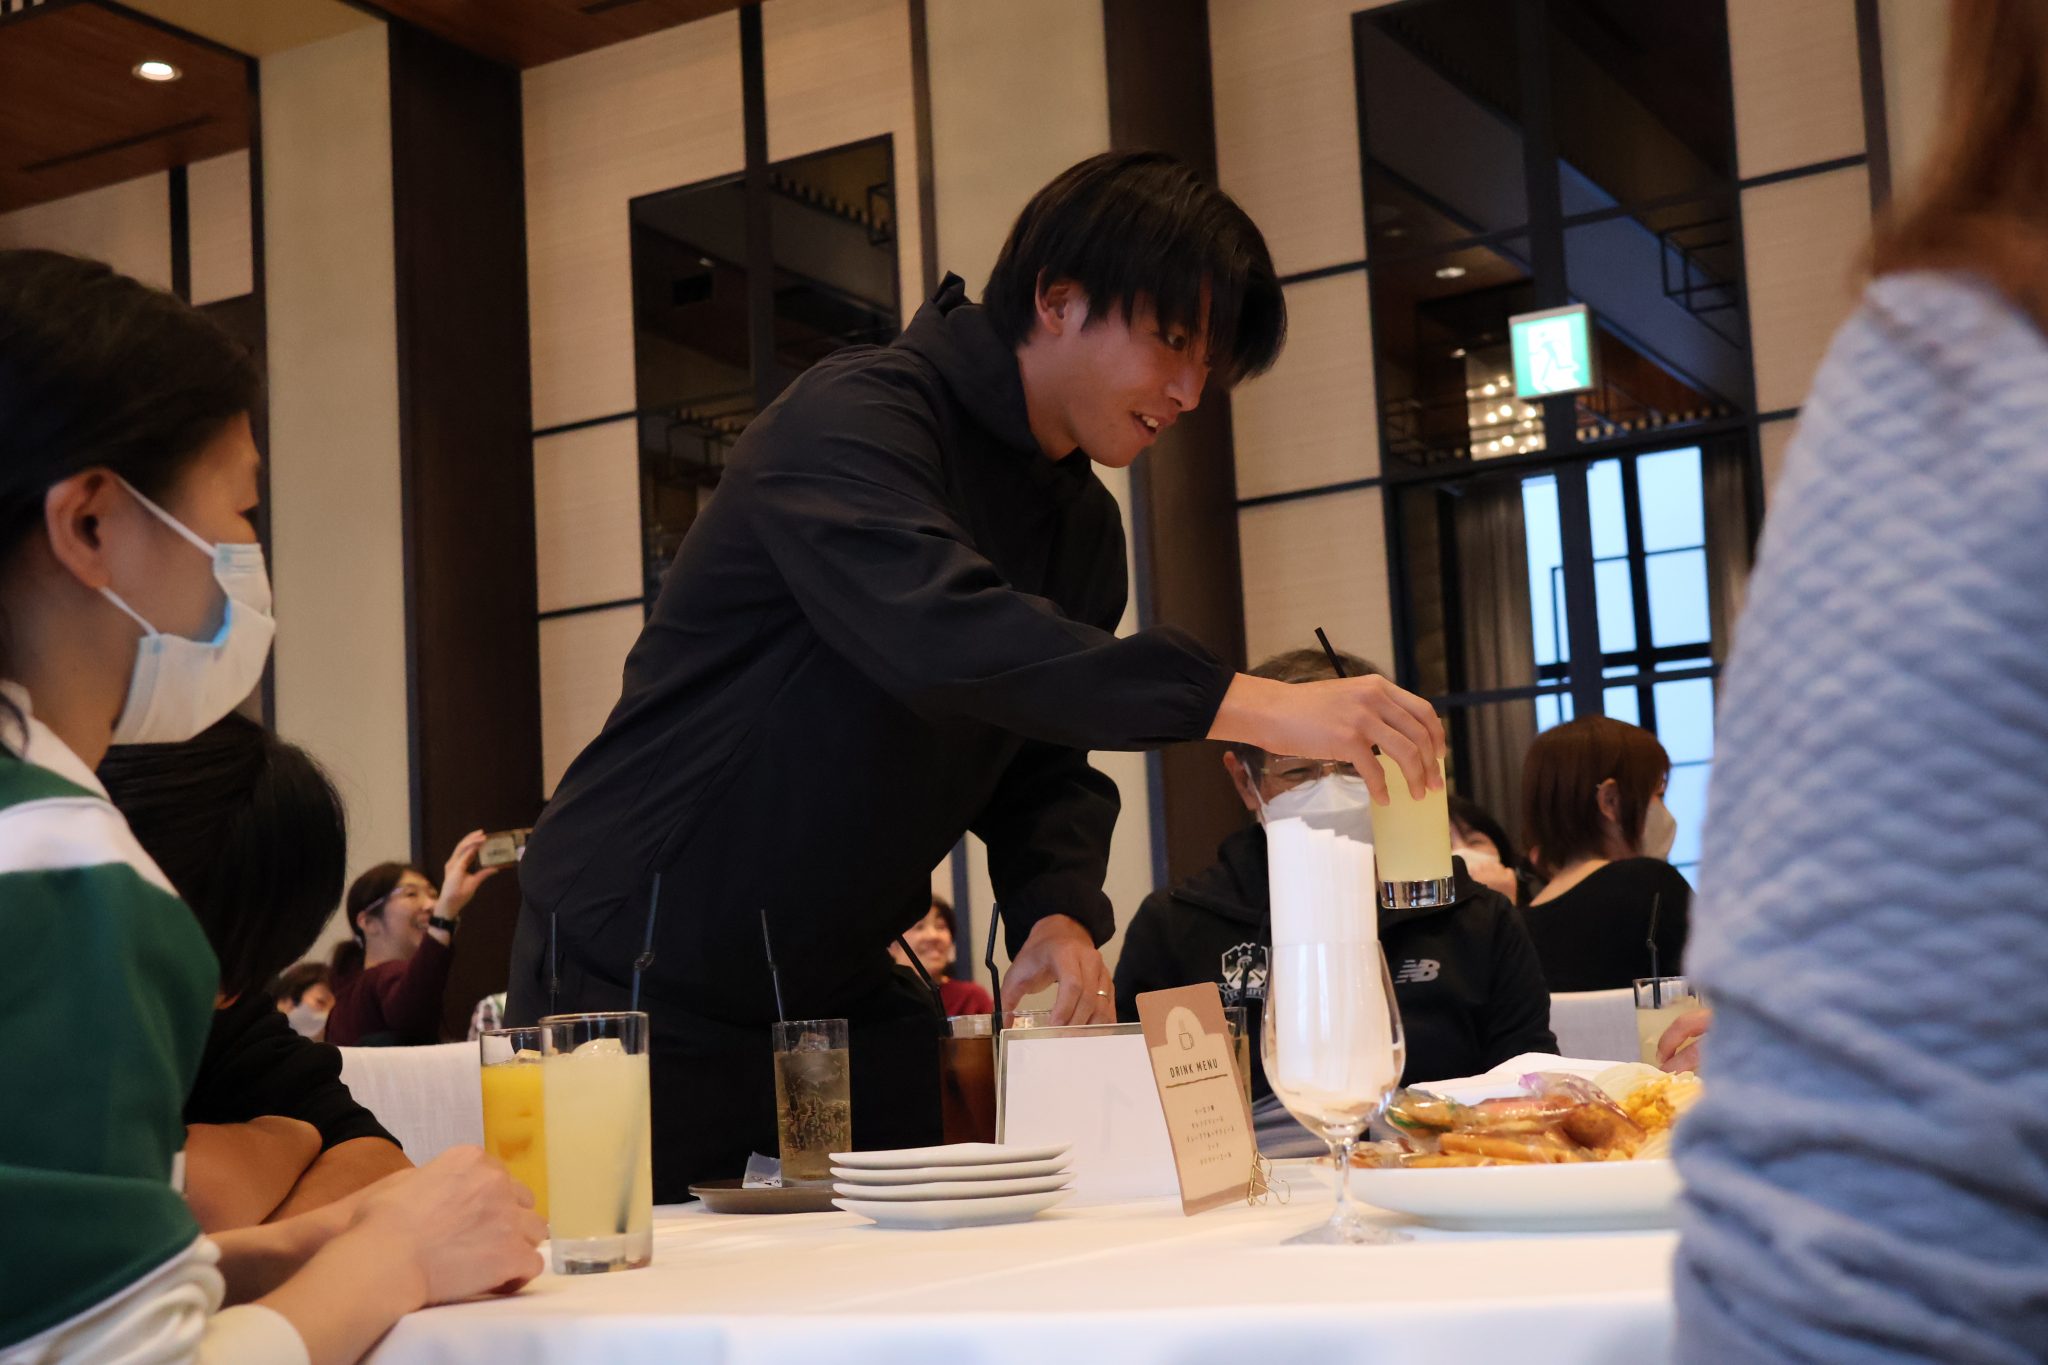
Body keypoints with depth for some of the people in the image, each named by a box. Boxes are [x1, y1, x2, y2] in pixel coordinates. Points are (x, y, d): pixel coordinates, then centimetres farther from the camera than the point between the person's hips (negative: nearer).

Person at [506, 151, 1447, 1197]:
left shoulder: (1085, 530, 9)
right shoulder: (857, 414, -19)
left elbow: (1041, 765, 9)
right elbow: (936, 627, -38)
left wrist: (1058, 910, -13)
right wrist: (1246, 704, -43)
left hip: (835, 985, 8)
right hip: (640, 980, -7)